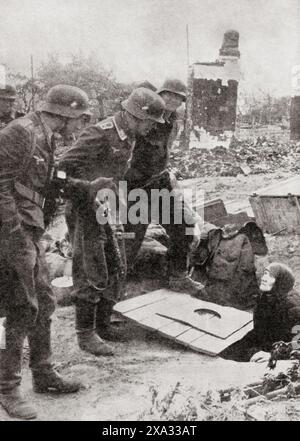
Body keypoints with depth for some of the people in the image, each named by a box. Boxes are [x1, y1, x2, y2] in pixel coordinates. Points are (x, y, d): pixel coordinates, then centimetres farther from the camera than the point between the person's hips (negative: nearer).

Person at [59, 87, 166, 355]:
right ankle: (86, 334, 10)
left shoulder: (129, 137, 8)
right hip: (86, 211, -9)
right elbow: (67, 166, -23)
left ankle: (102, 323, 27)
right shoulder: (100, 134, -21)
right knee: (91, 273, -3)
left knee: (117, 269, 13)